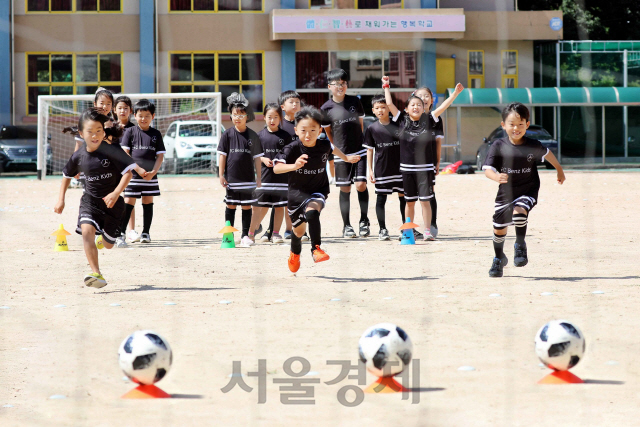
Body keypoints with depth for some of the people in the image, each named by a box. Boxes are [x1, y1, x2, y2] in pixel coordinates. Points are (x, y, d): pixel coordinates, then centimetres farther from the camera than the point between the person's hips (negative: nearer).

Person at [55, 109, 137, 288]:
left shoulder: (112, 151, -17)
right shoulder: (79, 156, -6)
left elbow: (127, 172, -16)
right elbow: (67, 175, 12)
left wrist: (116, 193, -28)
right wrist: (61, 199, 8)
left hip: (111, 201, -1)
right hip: (90, 200, 1)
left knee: (108, 245, 12)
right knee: (87, 230, -27)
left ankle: (103, 239, 54)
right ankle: (97, 275, -29)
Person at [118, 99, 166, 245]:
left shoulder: (156, 134, 7)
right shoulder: (130, 132, 2)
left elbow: (160, 155, 5)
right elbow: (125, 153, -4)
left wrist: (153, 172, -10)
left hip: (150, 175, 3)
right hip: (132, 175, -3)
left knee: (148, 203, 10)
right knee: (128, 203, -8)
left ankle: (145, 233, 21)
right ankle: (120, 234, -10)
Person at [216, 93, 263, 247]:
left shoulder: (252, 136, 2)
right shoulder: (228, 134, 0)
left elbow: (257, 158, 6)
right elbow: (223, 155, 2)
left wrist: (259, 178, 4)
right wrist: (221, 175, -2)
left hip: (248, 179, 0)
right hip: (231, 178, 0)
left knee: (247, 207, 4)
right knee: (230, 206, 6)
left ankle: (246, 235, 11)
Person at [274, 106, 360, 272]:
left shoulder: (324, 146, -14)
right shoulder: (292, 149, -23)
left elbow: (332, 148, 12)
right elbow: (276, 168, -33)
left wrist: (346, 158, 31)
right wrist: (294, 166, -52)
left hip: (318, 190, 0)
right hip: (297, 192, 0)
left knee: (312, 211, -35)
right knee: (299, 229, 18)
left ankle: (316, 249, -27)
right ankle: (295, 253, 51)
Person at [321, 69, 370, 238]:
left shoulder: (355, 102, 3)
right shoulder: (326, 108, -2)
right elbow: (328, 132, 9)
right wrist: (339, 147, 9)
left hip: (359, 151, 1)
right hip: (341, 154, -1)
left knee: (361, 185, -7)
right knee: (345, 189, 2)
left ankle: (364, 221, 10)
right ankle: (346, 226, 11)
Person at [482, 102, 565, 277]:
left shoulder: (533, 145, -9)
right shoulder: (498, 146, -12)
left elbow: (547, 153, 14)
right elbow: (487, 169, -19)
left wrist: (559, 170, 29)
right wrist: (497, 177, -42)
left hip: (528, 192, -2)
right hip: (505, 193, 2)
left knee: (519, 212, -31)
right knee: (499, 227, 10)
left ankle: (520, 245, -5)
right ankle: (499, 259, 37)